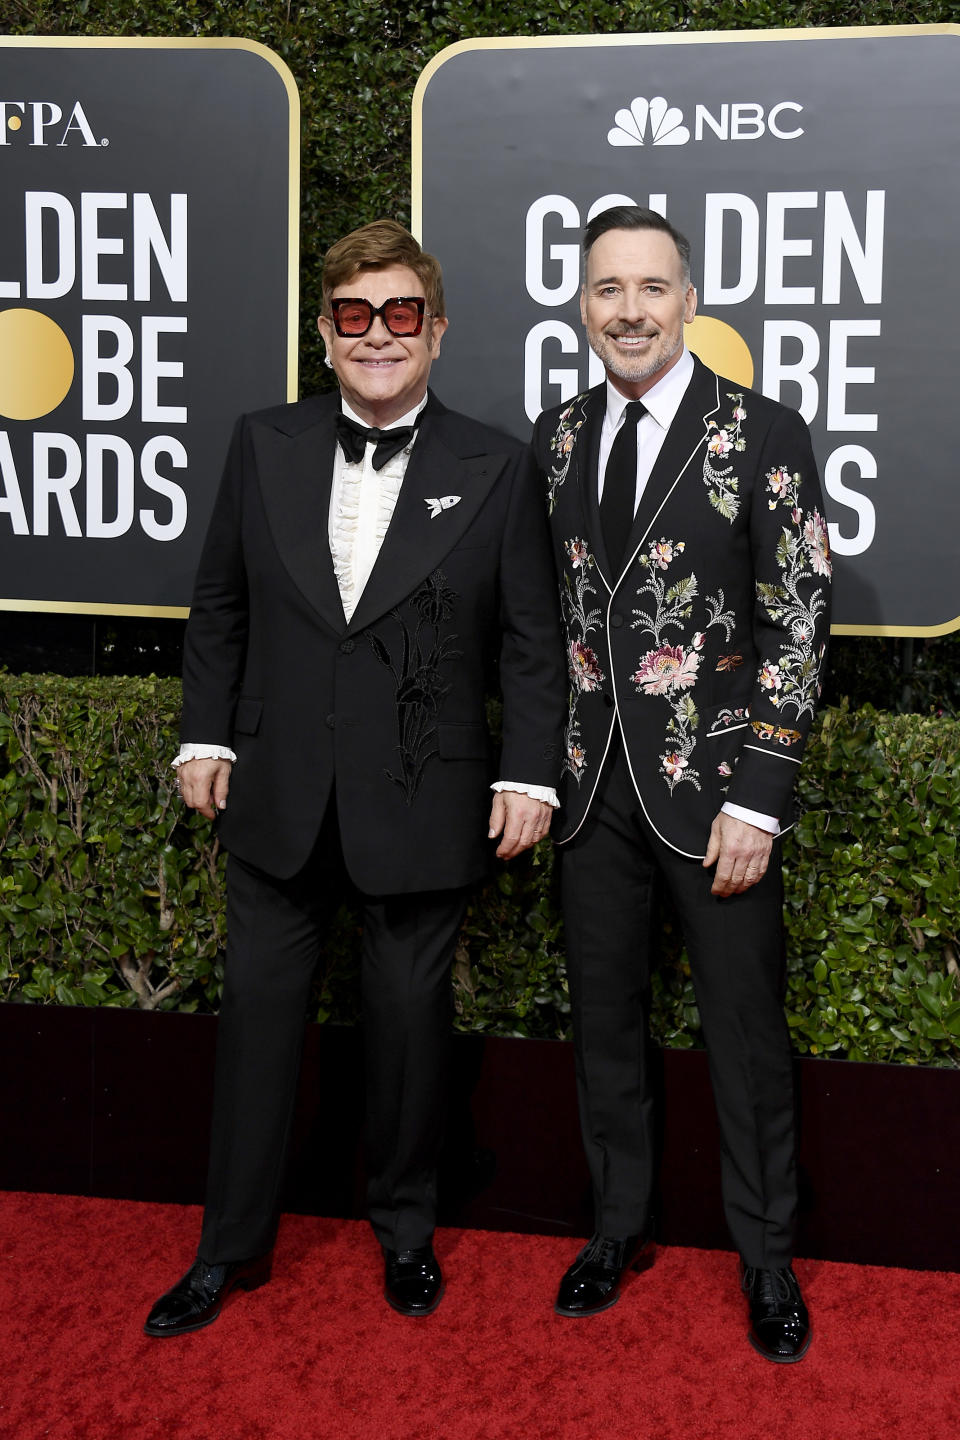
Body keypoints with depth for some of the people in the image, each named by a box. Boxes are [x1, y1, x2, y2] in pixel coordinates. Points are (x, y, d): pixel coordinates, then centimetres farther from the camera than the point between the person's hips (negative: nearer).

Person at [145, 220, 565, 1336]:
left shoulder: (495, 470, -3)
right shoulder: (263, 448, 3)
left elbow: (530, 643, -1)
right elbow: (218, 608, 9)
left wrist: (528, 776, -6)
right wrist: (205, 738, 5)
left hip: (421, 804, -2)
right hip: (279, 795, 2)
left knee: (410, 1015, 11)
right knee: (258, 1009, 10)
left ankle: (405, 1230, 33)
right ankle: (232, 1246, 27)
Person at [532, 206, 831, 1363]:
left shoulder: (763, 437, -8)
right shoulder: (555, 438, 6)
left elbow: (797, 626, -9)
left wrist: (756, 801, -13)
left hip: (712, 787, -4)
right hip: (591, 785, 4)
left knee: (744, 1029, 7)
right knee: (603, 1018, 15)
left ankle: (766, 1259, 27)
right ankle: (618, 1225, 35)